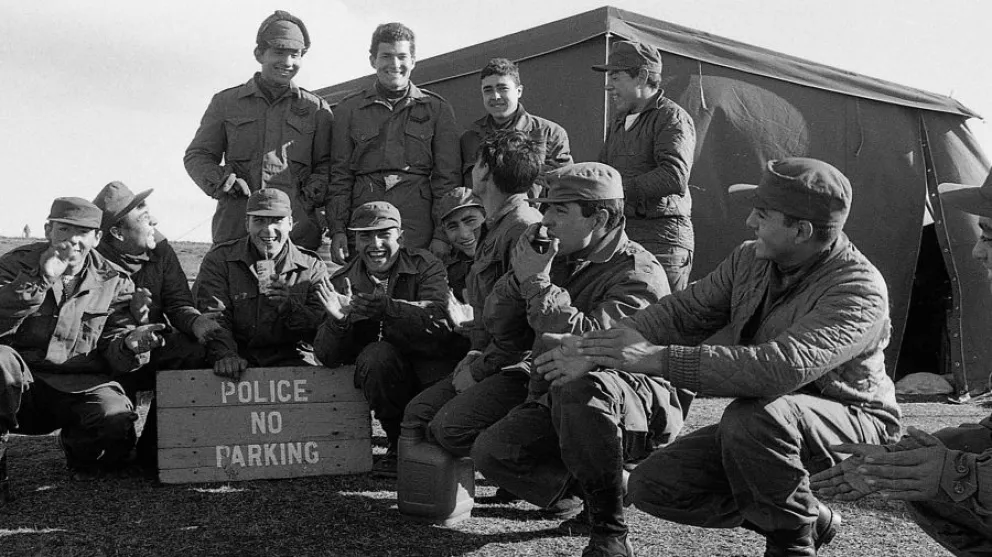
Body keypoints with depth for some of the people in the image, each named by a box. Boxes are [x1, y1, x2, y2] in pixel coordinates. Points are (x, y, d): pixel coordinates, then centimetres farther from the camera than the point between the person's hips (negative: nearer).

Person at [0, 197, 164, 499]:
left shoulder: (114, 281, 4)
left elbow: (112, 355, 2)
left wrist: (129, 346, -23)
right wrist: (39, 280, -24)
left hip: (85, 388, 1)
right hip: (25, 386, 0)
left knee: (117, 424, -29)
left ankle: (77, 446, 12)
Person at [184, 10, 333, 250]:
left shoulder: (316, 109, 14)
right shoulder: (226, 102, 15)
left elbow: (327, 165, 12)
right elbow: (197, 156, 15)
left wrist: (313, 193, -8)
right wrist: (222, 181, -5)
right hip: (235, 226, 0)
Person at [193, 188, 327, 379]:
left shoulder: (312, 267, 7)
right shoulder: (218, 260, 5)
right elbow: (213, 318, -6)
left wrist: (290, 306, -20)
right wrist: (225, 355, -25)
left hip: (290, 356, 0)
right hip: (239, 355, 0)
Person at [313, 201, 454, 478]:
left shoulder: (425, 266, -5)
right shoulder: (341, 283, 1)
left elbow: (440, 322, -23)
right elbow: (327, 357, -5)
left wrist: (388, 308, -38)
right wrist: (338, 320, -27)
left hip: (429, 364, 0)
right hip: (383, 373, 0)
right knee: (376, 354, -29)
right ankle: (398, 442, -7)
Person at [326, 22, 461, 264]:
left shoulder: (437, 108, 9)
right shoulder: (349, 109, 12)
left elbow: (447, 177, 4)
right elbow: (339, 175, 10)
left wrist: (442, 234, -4)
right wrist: (337, 230, -1)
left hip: (418, 229, -1)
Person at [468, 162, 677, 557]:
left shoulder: (638, 274, -14)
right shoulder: (560, 259, 10)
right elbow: (496, 323, 13)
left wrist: (538, 283, -21)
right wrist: (519, 276, -5)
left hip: (638, 408, -7)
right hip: (557, 406, 7)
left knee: (577, 383, -39)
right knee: (491, 451, -14)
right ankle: (599, 487, 3)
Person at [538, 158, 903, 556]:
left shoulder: (858, 288, -27)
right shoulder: (750, 260, -3)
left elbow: (783, 366, -42)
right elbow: (683, 312, 3)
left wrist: (658, 359, -42)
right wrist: (596, 352, -8)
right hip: (766, 425, 8)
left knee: (749, 418, -38)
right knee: (652, 485, -5)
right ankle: (806, 519, 10)